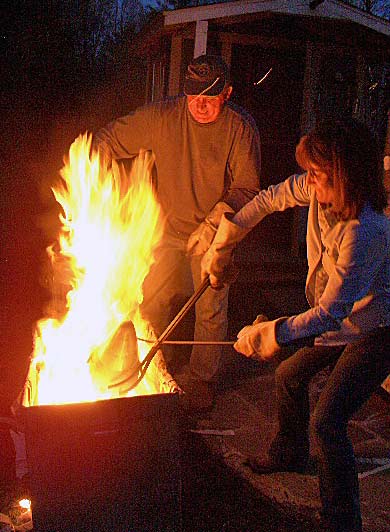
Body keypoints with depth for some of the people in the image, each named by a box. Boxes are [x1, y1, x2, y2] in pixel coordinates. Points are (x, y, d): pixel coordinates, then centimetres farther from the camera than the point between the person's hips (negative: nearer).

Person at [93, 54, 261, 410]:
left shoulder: (241, 127, -15)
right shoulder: (162, 116, -11)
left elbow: (246, 188, -13)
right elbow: (111, 140, -4)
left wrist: (213, 224, -24)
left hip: (214, 234, -2)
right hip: (167, 227, 2)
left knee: (211, 310, 5)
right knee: (155, 302, 10)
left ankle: (203, 378, 27)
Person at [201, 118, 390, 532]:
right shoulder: (318, 190, -14)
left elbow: (330, 312, -33)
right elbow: (269, 199, 4)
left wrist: (272, 335, -31)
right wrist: (222, 245, 7)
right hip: (339, 317, 9)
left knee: (326, 423, -14)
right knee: (289, 375, 21)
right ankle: (289, 454, 49)